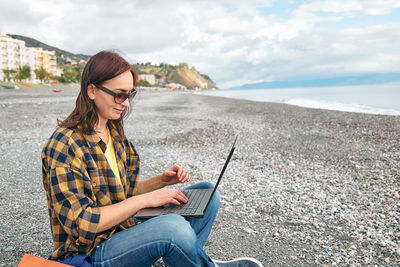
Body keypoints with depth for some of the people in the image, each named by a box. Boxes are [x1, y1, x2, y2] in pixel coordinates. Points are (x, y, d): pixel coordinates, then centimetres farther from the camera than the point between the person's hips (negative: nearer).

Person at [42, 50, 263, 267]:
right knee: (173, 226, -34)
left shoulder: (114, 132, 6)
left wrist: (161, 181, -5)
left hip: (124, 229, 8)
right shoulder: (64, 145, -18)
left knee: (207, 193, 2)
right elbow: (81, 223, -21)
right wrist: (144, 200, -22)